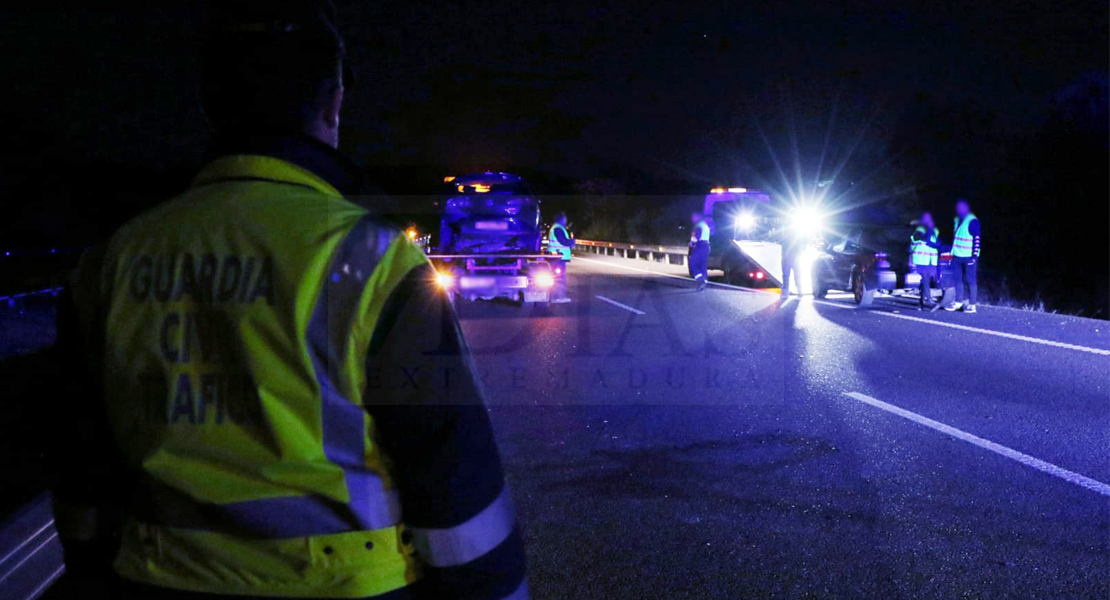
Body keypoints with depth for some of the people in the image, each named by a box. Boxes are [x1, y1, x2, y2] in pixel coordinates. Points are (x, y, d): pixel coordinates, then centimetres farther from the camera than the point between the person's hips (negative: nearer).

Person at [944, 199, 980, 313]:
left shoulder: (973, 221, -9)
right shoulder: (957, 220, 16)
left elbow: (977, 239, -13)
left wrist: (974, 255, -18)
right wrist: (953, 250, 20)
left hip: (969, 256, -7)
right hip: (957, 256, 7)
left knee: (971, 280, -3)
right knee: (958, 279, 10)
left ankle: (971, 305, -1)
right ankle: (958, 302, 17)